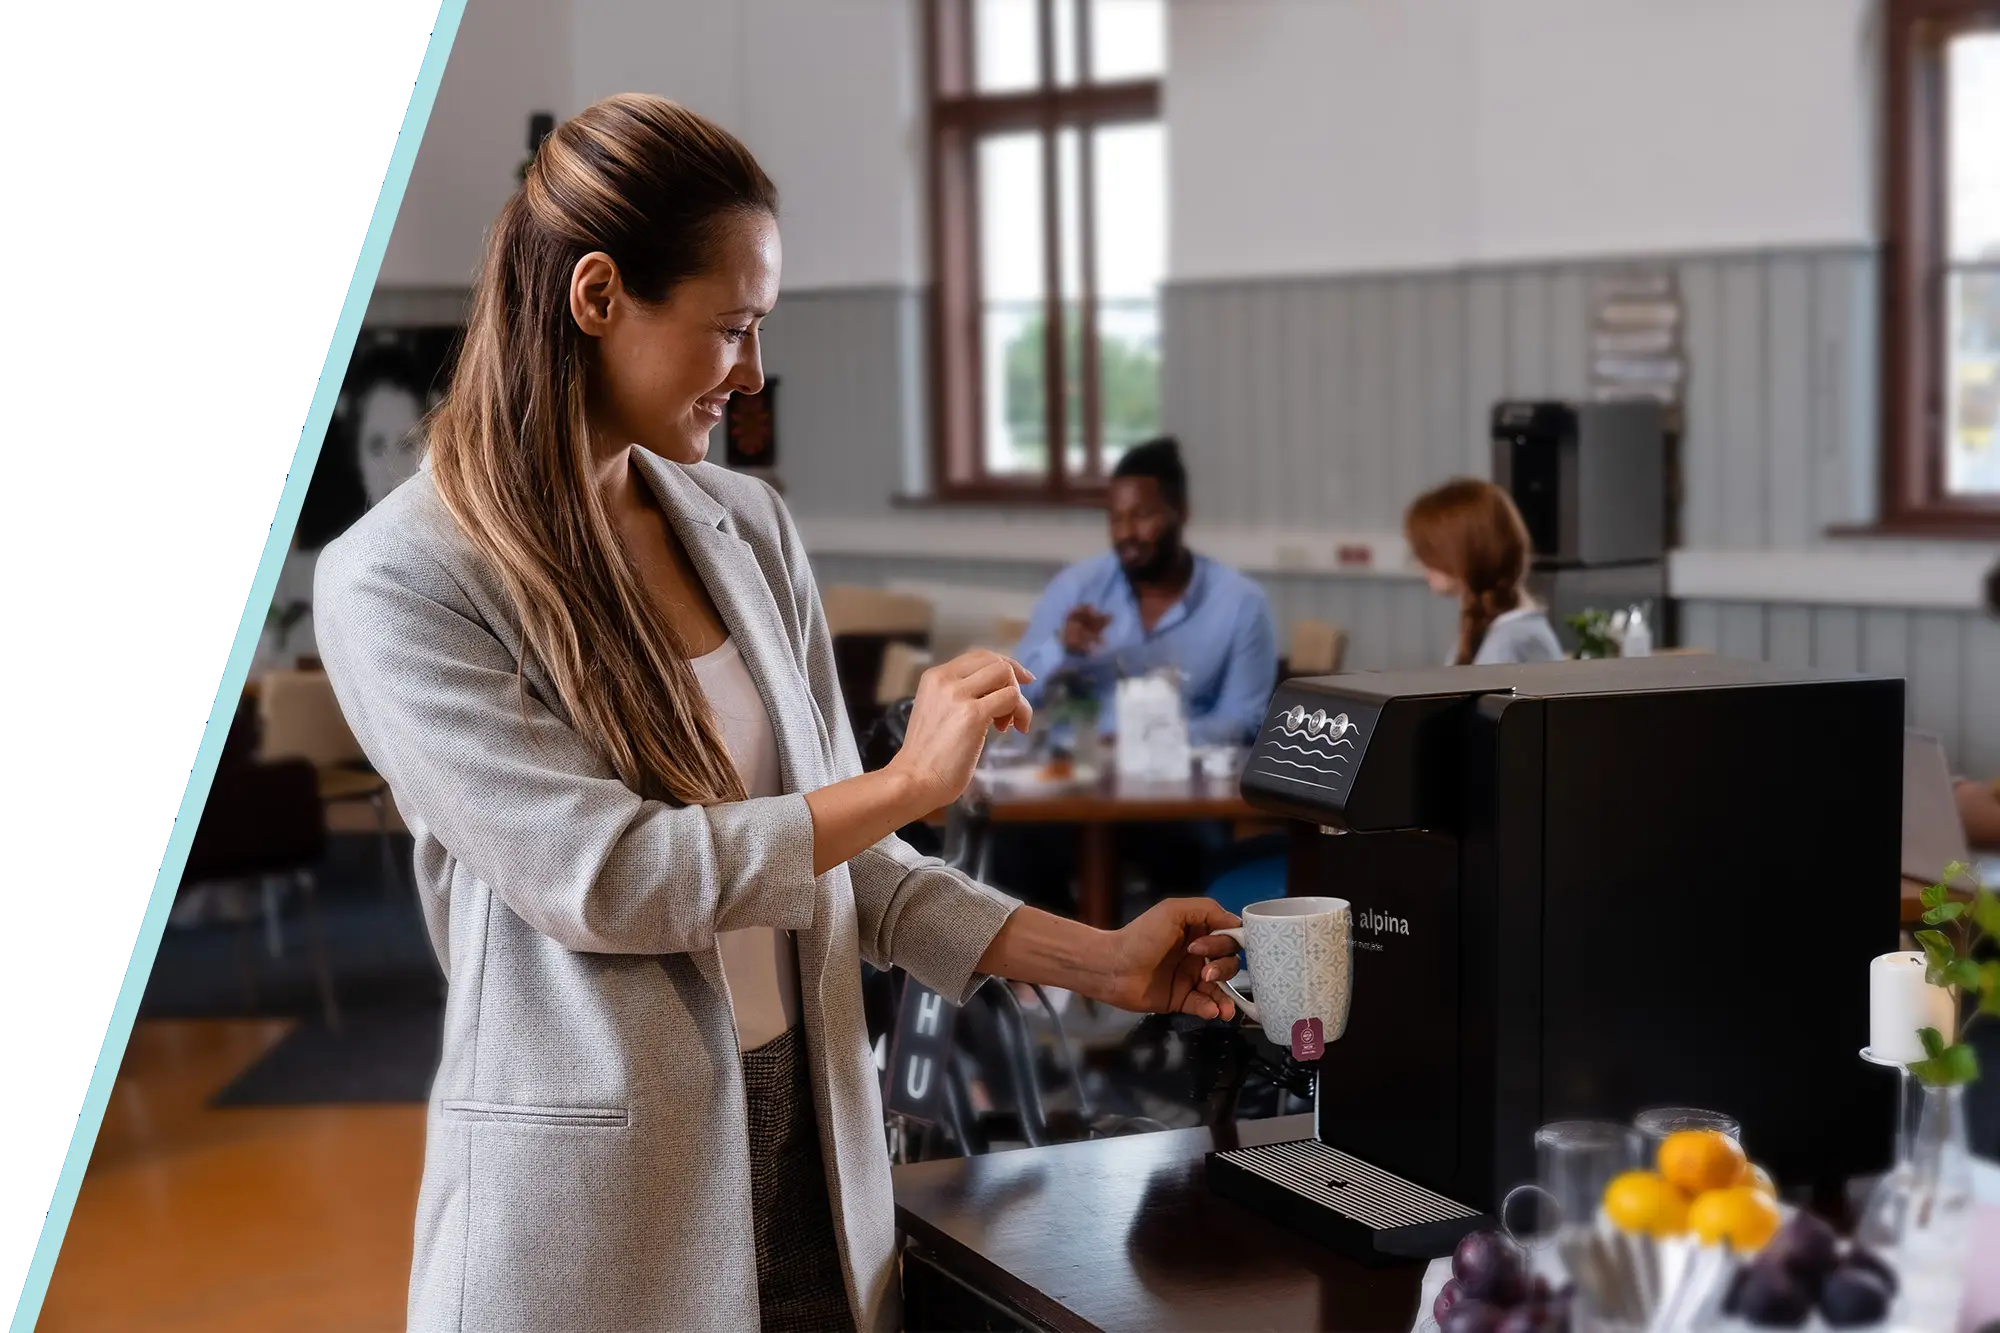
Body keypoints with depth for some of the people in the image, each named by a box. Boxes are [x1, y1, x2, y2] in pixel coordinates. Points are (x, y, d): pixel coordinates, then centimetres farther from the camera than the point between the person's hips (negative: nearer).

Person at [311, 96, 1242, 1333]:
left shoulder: (750, 528, 6)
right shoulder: (397, 583, -12)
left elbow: (834, 854, 9)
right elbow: (606, 877, -19)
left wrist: (1098, 961, 2)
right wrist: (909, 780, -12)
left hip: (810, 1155, 5)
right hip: (596, 1210, -5)